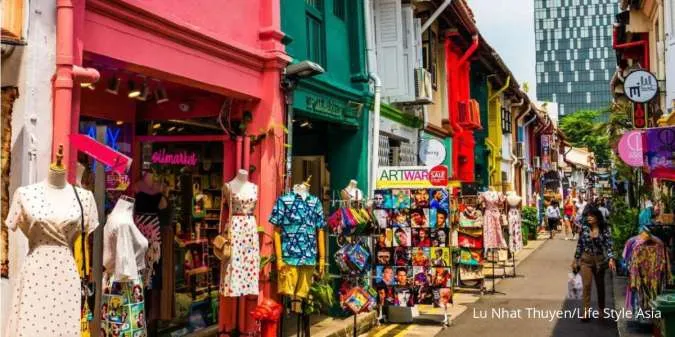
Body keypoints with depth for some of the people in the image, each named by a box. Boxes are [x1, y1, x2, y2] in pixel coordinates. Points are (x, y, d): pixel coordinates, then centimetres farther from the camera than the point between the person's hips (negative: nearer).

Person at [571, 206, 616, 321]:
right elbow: (579, 244, 3)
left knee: (600, 285, 14)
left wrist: (611, 259, -24)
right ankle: (586, 311, -7)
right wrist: (575, 259, 5)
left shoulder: (604, 229, -7)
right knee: (587, 285, -9)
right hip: (586, 260, 0)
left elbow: (609, 244, -10)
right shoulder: (584, 227, -4)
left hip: (600, 260, 0)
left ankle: (601, 309, 32)